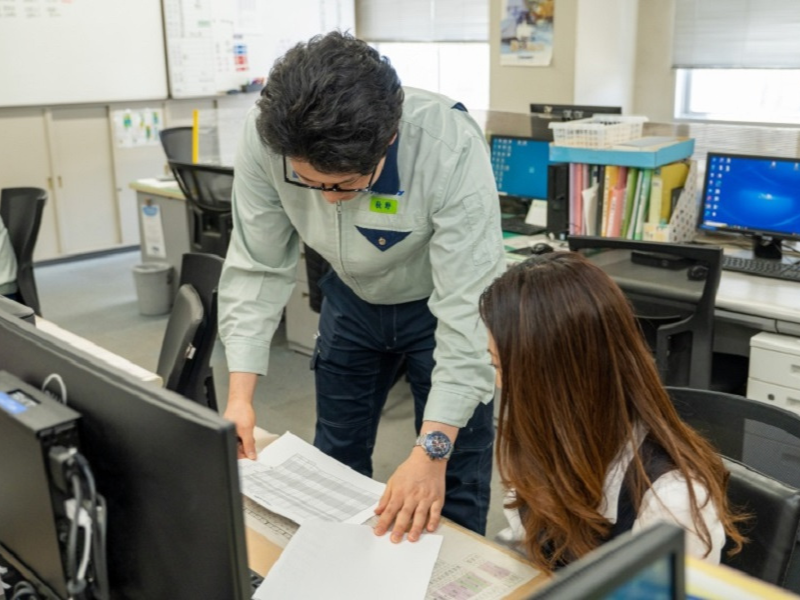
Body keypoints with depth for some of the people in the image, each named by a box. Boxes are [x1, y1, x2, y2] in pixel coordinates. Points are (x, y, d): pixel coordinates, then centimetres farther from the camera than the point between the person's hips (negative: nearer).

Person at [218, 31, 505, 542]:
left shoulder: (452, 149, -37)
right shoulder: (266, 139, -27)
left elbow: (468, 306, -35)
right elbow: (257, 268, -17)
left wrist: (432, 447, -40)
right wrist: (241, 393, -24)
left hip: (444, 303, -3)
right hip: (353, 299, 4)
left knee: (454, 482, -1)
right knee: (336, 460, 16)